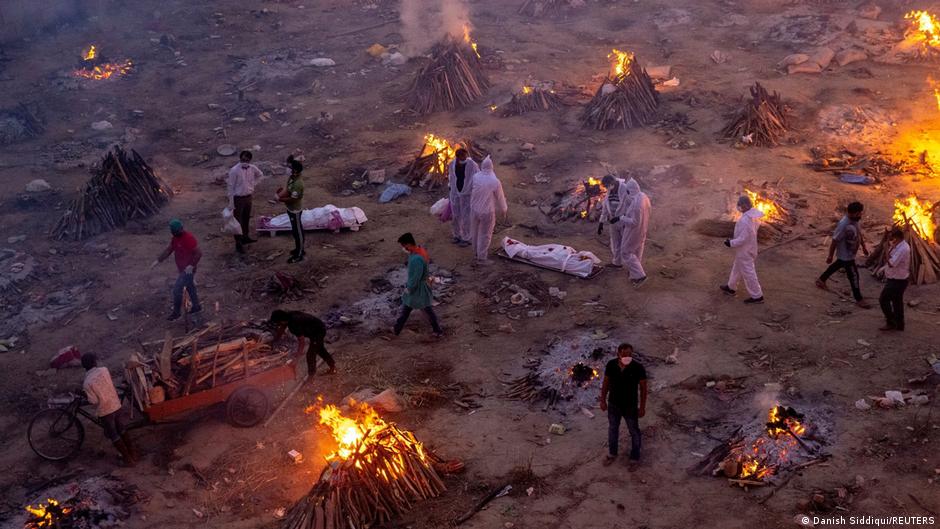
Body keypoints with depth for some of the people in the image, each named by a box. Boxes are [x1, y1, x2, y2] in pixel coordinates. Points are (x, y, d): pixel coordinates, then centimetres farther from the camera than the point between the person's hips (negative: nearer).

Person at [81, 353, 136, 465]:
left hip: (104, 411, -4)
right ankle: (133, 454, 31)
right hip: (116, 405, 4)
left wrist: (85, 395, 1)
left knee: (114, 436, 12)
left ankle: (128, 459, 18)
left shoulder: (87, 383, -20)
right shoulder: (104, 370, -8)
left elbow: (94, 401, -17)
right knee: (123, 431, 22)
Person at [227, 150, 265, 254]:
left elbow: (260, 175, 17)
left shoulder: (252, 168, -7)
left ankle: (245, 237, 41)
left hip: (248, 197, 6)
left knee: (247, 218, 22)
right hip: (238, 198, -6)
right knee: (238, 221, 5)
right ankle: (238, 243, 15)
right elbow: (230, 186, -17)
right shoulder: (234, 170, -23)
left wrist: (253, 184, 4)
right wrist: (231, 202, -16)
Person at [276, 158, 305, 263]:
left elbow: (293, 199, -27)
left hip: (295, 210, -10)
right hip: (292, 208, 10)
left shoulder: (298, 183, -30)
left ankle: (299, 255, 15)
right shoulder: (292, 177, 0)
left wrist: (281, 199, -18)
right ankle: (299, 249, 40)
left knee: (297, 231, 3)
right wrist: (283, 190, -2)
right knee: (296, 230, 23)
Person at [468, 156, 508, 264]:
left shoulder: (475, 177, -14)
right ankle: (481, 257, 19)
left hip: (474, 209, 4)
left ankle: (476, 252, 41)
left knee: (475, 232, 23)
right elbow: (500, 198, -7)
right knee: (485, 235, 10)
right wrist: (503, 210, 13)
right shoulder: (495, 182, -21)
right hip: (487, 212, -4)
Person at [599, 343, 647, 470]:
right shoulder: (611, 365, -19)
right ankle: (612, 453, 48)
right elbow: (606, 383, -3)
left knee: (634, 432, 17)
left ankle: (634, 458, 39)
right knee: (612, 429, 23)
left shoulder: (638, 368, -27)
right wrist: (603, 400, 3)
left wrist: (642, 407, -9)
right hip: (613, 404, 3)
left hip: (630, 406, -3)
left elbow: (643, 388, -14)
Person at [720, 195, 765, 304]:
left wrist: (731, 243, -15)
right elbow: (757, 225, 11)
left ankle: (757, 296, 17)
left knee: (748, 273, 5)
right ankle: (731, 288, 44)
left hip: (744, 251, -10)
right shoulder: (753, 214, -6)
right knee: (737, 268, 26)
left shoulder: (744, 221, -35)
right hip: (749, 247, 10)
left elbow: (742, 239, -30)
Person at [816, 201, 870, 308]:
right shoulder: (843, 225, -36)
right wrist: (830, 256, -17)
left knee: (837, 265, 30)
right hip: (846, 255, -9)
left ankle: (821, 280, 51)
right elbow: (834, 241, -27)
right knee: (854, 276, 4)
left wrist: (863, 246, 17)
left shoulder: (854, 220, -9)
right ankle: (859, 299, 21)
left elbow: (858, 233, 11)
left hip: (850, 253, 9)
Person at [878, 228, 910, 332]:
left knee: (883, 299, -2)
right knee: (897, 302, 18)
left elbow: (891, 263, -31)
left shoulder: (903, 249, -27)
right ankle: (899, 324, 29)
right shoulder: (900, 245, 5)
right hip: (897, 279, 10)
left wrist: (890, 249, -27)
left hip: (897, 281, -10)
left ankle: (891, 322, 5)